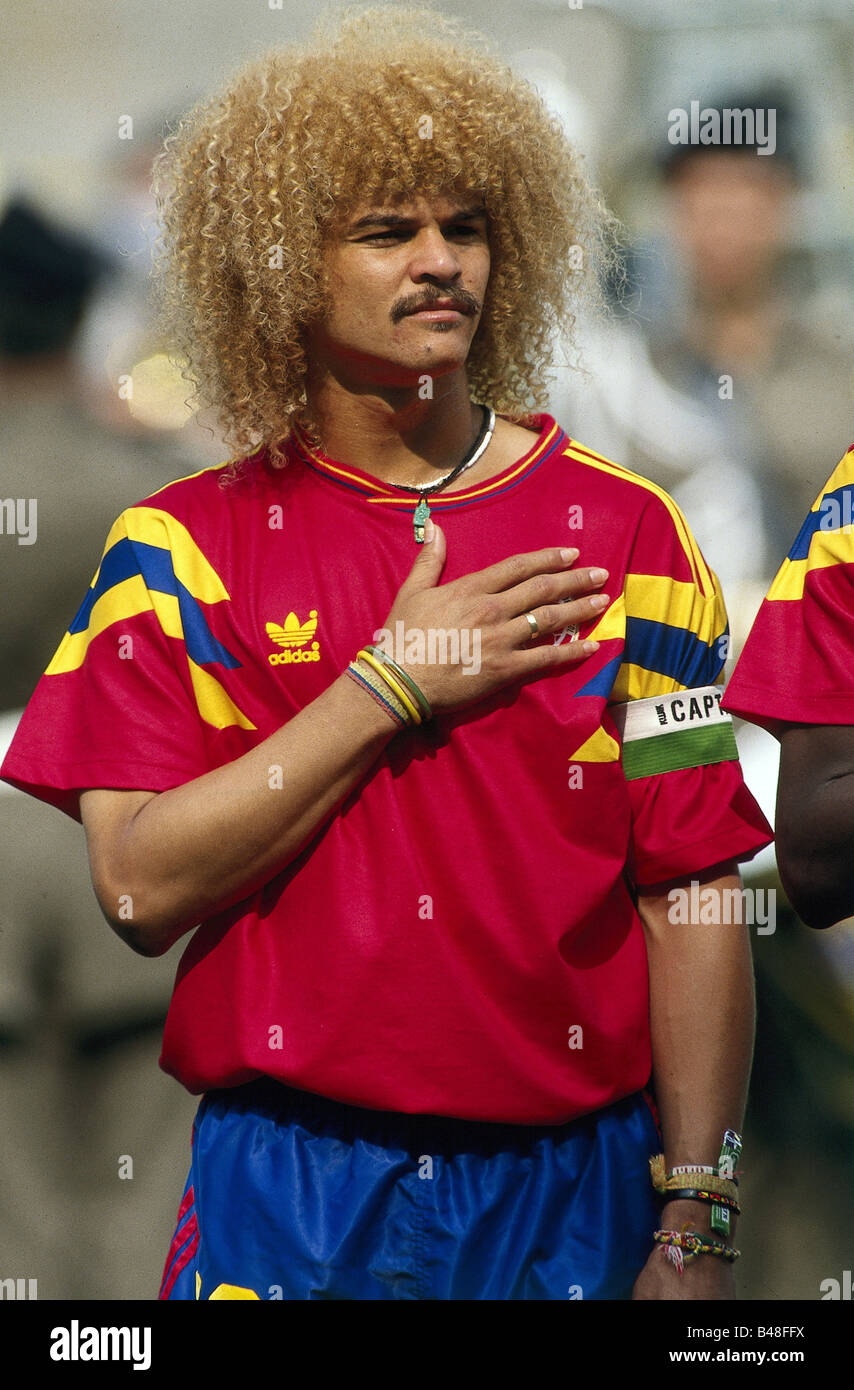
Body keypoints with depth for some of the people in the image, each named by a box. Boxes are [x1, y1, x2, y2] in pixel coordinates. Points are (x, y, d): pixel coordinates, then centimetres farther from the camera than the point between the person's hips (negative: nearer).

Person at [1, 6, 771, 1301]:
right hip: (288, 1189, -1)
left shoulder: (623, 533, 1)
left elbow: (695, 896, -3)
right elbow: (140, 885, -11)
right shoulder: (187, 547, 0)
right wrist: (395, 685, -13)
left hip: (567, 1191, 1)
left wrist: (696, 1226, -8)